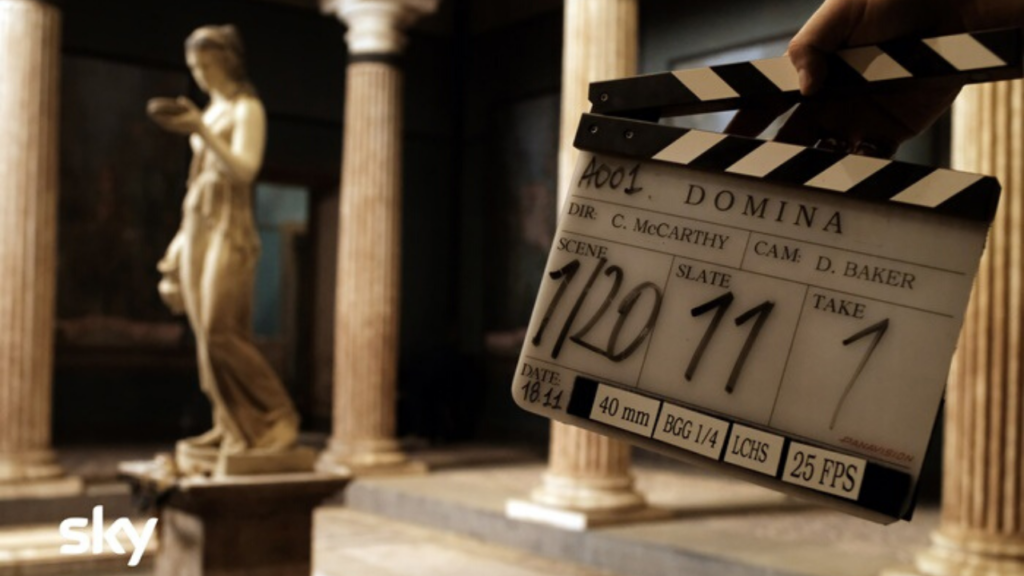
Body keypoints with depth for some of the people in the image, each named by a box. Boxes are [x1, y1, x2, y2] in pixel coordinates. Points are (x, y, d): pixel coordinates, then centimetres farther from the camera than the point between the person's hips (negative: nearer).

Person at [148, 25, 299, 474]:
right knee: (207, 337, 4)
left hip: (228, 230, -8)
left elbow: (244, 170, -17)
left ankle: (276, 419, -4)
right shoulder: (212, 110, 19)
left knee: (220, 334, -14)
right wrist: (184, 239, 18)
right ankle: (231, 429, 9)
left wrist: (201, 130, -24)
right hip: (197, 228, 8)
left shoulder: (246, 109, -3)